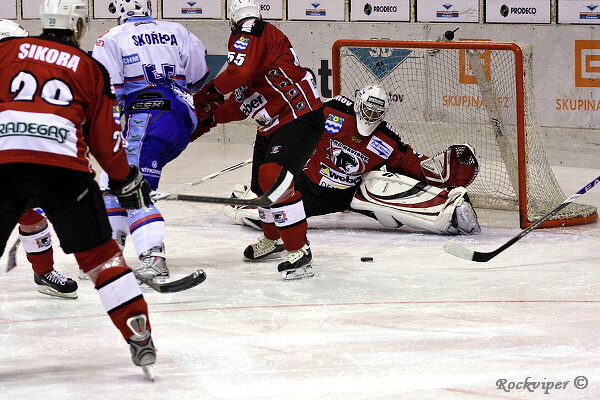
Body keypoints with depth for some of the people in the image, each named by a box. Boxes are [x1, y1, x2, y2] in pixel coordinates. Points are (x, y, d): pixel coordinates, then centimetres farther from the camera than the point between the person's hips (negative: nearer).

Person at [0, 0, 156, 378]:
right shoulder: (91, 69, 17)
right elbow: (105, 136, 17)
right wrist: (126, 180, 31)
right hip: (62, 167, 0)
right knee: (100, 255, 9)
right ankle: (141, 340, 6)